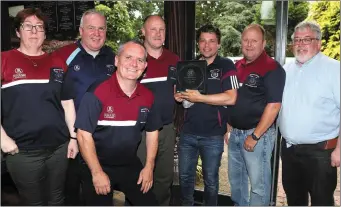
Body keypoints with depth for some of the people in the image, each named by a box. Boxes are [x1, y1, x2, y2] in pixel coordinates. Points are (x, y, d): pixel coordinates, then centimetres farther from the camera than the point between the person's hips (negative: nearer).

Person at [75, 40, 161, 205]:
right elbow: (84, 134, -17)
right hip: (97, 167, -4)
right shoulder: (97, 93, -20)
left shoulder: (147, 96, -4)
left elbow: (152, 131, 7)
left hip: (131, 165, 5)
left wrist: (149, 167, 3)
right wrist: (97, 173, -16)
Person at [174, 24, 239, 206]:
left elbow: (230, 98, -16)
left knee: (210, 179, 14)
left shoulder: (226, 65, -5)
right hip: (187, 132, 4)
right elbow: (178, 90, 18)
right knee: (185, 176, 16)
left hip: (213, 135, -4)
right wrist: (179, 95, -5)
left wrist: (199, 98, -18)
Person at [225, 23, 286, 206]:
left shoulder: (272, 68, -12)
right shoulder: (238, 66, 10)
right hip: (235, 132, 7)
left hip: (257, 133, -7)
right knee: (235, 177, 19)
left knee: (258, 182, 5)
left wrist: (255, 136, -18)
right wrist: (229, 126, 12)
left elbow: (273, 105, -18)